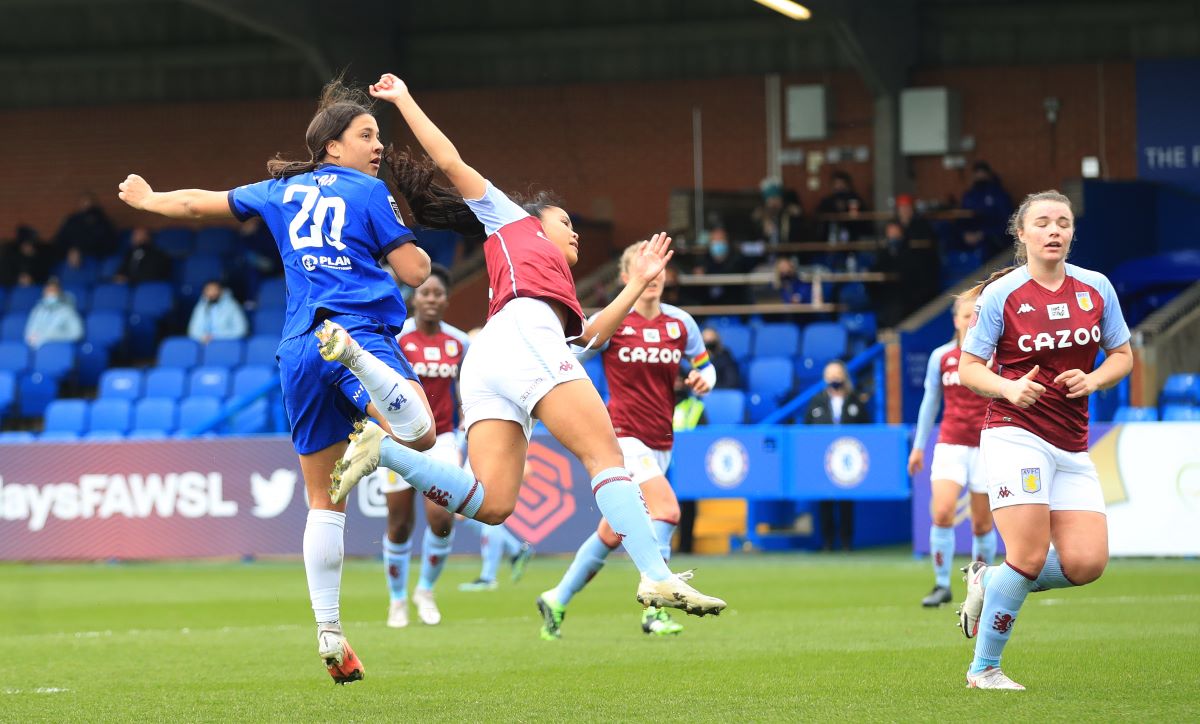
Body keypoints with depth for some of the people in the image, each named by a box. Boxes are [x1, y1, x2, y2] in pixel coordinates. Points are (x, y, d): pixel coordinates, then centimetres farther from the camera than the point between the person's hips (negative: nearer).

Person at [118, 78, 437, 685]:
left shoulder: (282, 191, 22)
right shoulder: (368, 192, 8)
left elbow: (201, 203, 34)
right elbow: (415, 272, 3)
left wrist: (148, 200, 53)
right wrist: (402, 241, 26)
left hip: (298, 349, 6)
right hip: (359, 325, -6)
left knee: (323, 501, 12)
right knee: (421, 435, -33)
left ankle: (328, 635, 7)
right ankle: (360, 362, -59)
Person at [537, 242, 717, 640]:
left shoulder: (681, 323, 7)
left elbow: (704, 366, 17)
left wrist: (704, 379, -5)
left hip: (660, 443, 6)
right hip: (624, 436, -6)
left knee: (612, 533, 10)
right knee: (666, 508, -25)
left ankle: (557, 600, 25)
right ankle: (655, 609, -24)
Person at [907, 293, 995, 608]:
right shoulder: (941, 357, 5)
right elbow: (930, 401, 14)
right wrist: (919, 446, 15)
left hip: (987, 448, -1)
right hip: (950, 445, 1)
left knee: (982, 524, 3)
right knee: (942, 513, -17)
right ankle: (942, 585, -7)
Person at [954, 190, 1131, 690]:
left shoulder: (1096, 288, 8)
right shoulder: (1001, 294, -3)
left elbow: (1122, 356, 15)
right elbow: (968, 368, 0)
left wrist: (1092, 380, -6)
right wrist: (1009, 388, -19)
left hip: (1072, 450, 5)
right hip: (1015, 436, -5)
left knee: (1087, 562, -8)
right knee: (1030, 558, -16)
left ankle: (988, 582, 17)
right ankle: (983, 668, 0)